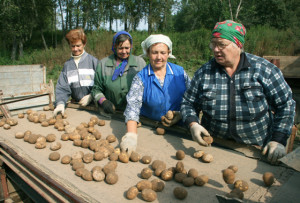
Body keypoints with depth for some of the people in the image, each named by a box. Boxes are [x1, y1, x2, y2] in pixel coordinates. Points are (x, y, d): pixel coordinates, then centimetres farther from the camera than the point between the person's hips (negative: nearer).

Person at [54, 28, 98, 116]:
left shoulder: (93, 61, 0)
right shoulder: (67, 64, 10)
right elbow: (62, 88, 5)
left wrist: (91, 96, -14)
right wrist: (60, 103, -11)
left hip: (93, 105, -3)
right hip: (76, 106, 4)